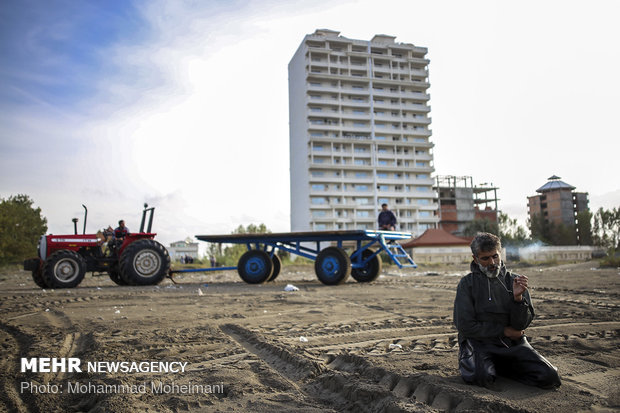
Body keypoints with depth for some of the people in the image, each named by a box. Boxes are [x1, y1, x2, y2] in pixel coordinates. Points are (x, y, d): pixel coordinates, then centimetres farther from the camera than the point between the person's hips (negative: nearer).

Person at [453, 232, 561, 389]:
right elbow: (465, 326, -5)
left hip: (513, 344, 4)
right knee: (481, 376, -34)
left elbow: (521, 325, 1)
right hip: (479, 342, -3)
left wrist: (518, 297, -16)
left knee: (549, 377, -17)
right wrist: (503, 330, -4)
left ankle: (500, 367, 7)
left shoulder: (515, 281, 8)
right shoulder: (467, 284, 0)